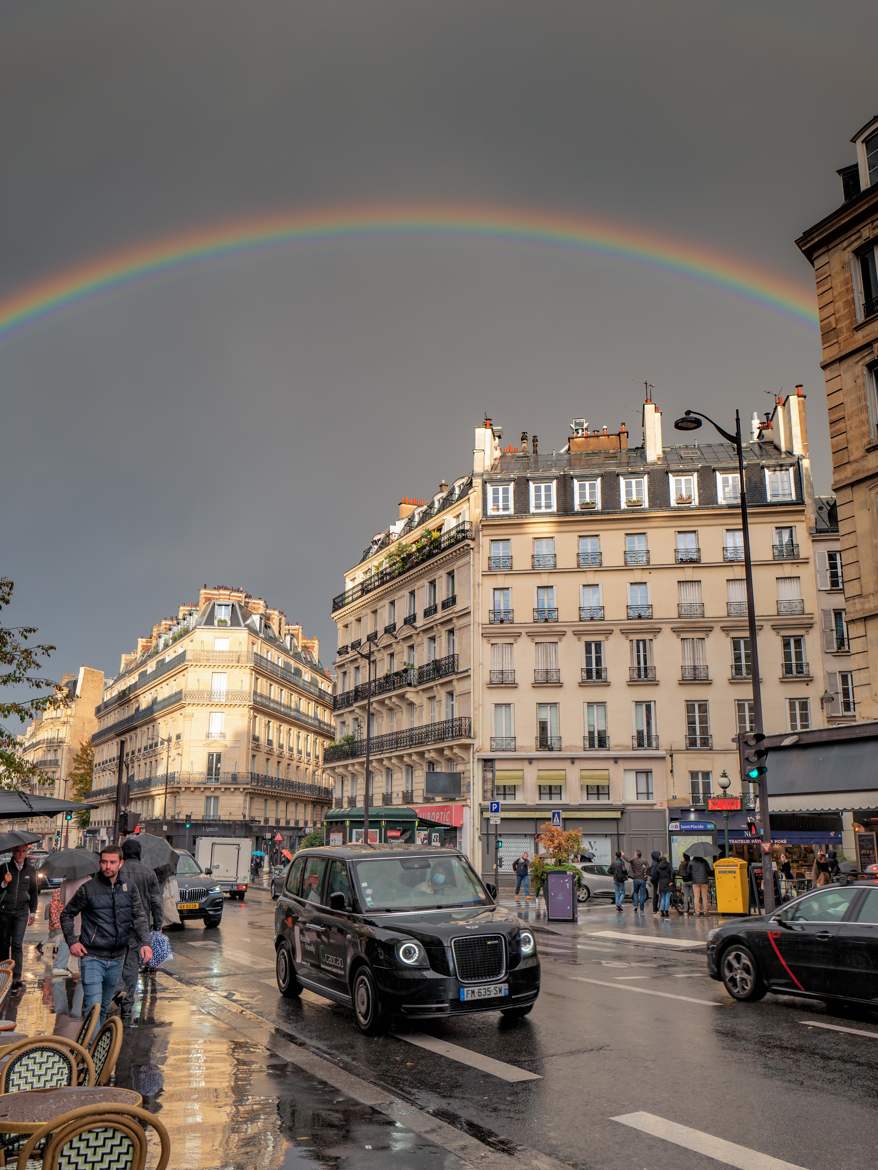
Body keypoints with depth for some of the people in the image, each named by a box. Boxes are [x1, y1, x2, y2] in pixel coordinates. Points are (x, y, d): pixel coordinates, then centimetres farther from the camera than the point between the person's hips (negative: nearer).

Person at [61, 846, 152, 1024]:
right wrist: (72, 941, -6)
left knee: (105, 1006, 19)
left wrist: (145, 943, -17)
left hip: (117, 958, 4)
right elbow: (66, 914, 5)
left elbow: (139, 917, -1)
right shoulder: (88, 888, -6)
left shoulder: (129, 888, 2)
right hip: (92, 958, -4)